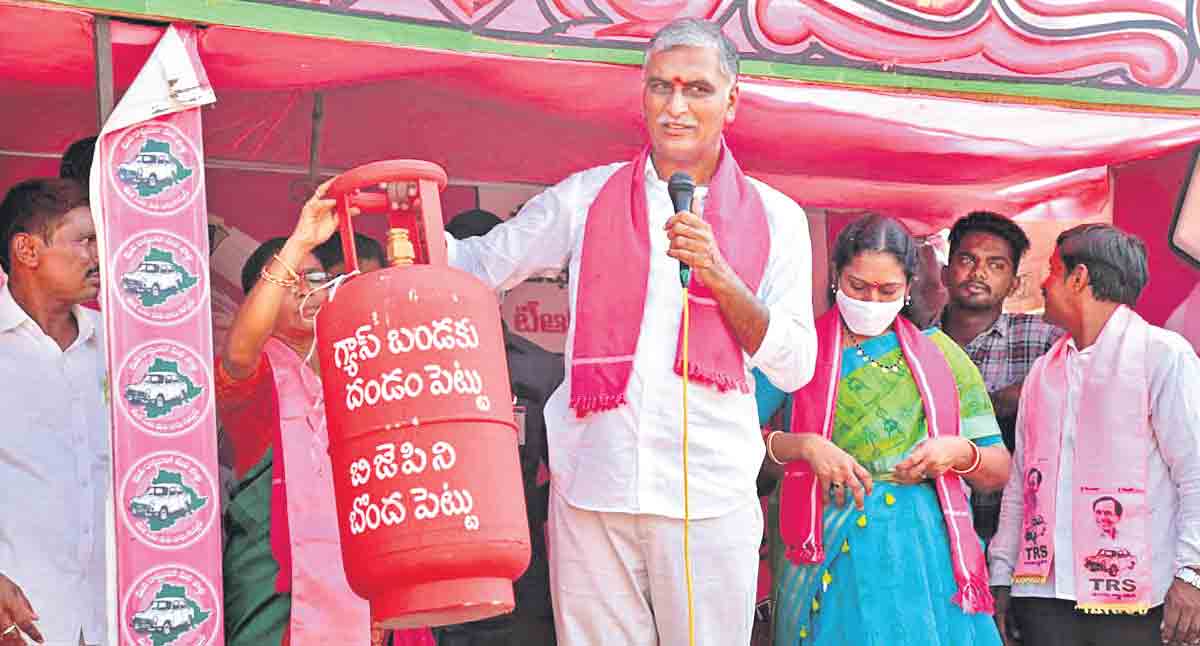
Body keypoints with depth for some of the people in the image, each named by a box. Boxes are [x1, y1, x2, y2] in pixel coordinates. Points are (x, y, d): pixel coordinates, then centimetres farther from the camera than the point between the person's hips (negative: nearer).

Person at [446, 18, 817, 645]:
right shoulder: (586, 198, 10)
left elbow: (794, 368, 3)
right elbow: (479, 264, 14)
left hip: (711, 495, 0)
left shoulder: (773, 217, 7)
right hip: (592, 487, 1)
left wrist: (719, 276, -10)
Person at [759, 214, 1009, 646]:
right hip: (830, 551, -2)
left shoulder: (941, 355, 14)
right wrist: (801, 446, -17)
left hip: (925, 547, 2)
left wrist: (959, 452, -5)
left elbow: (998, 473, 14)